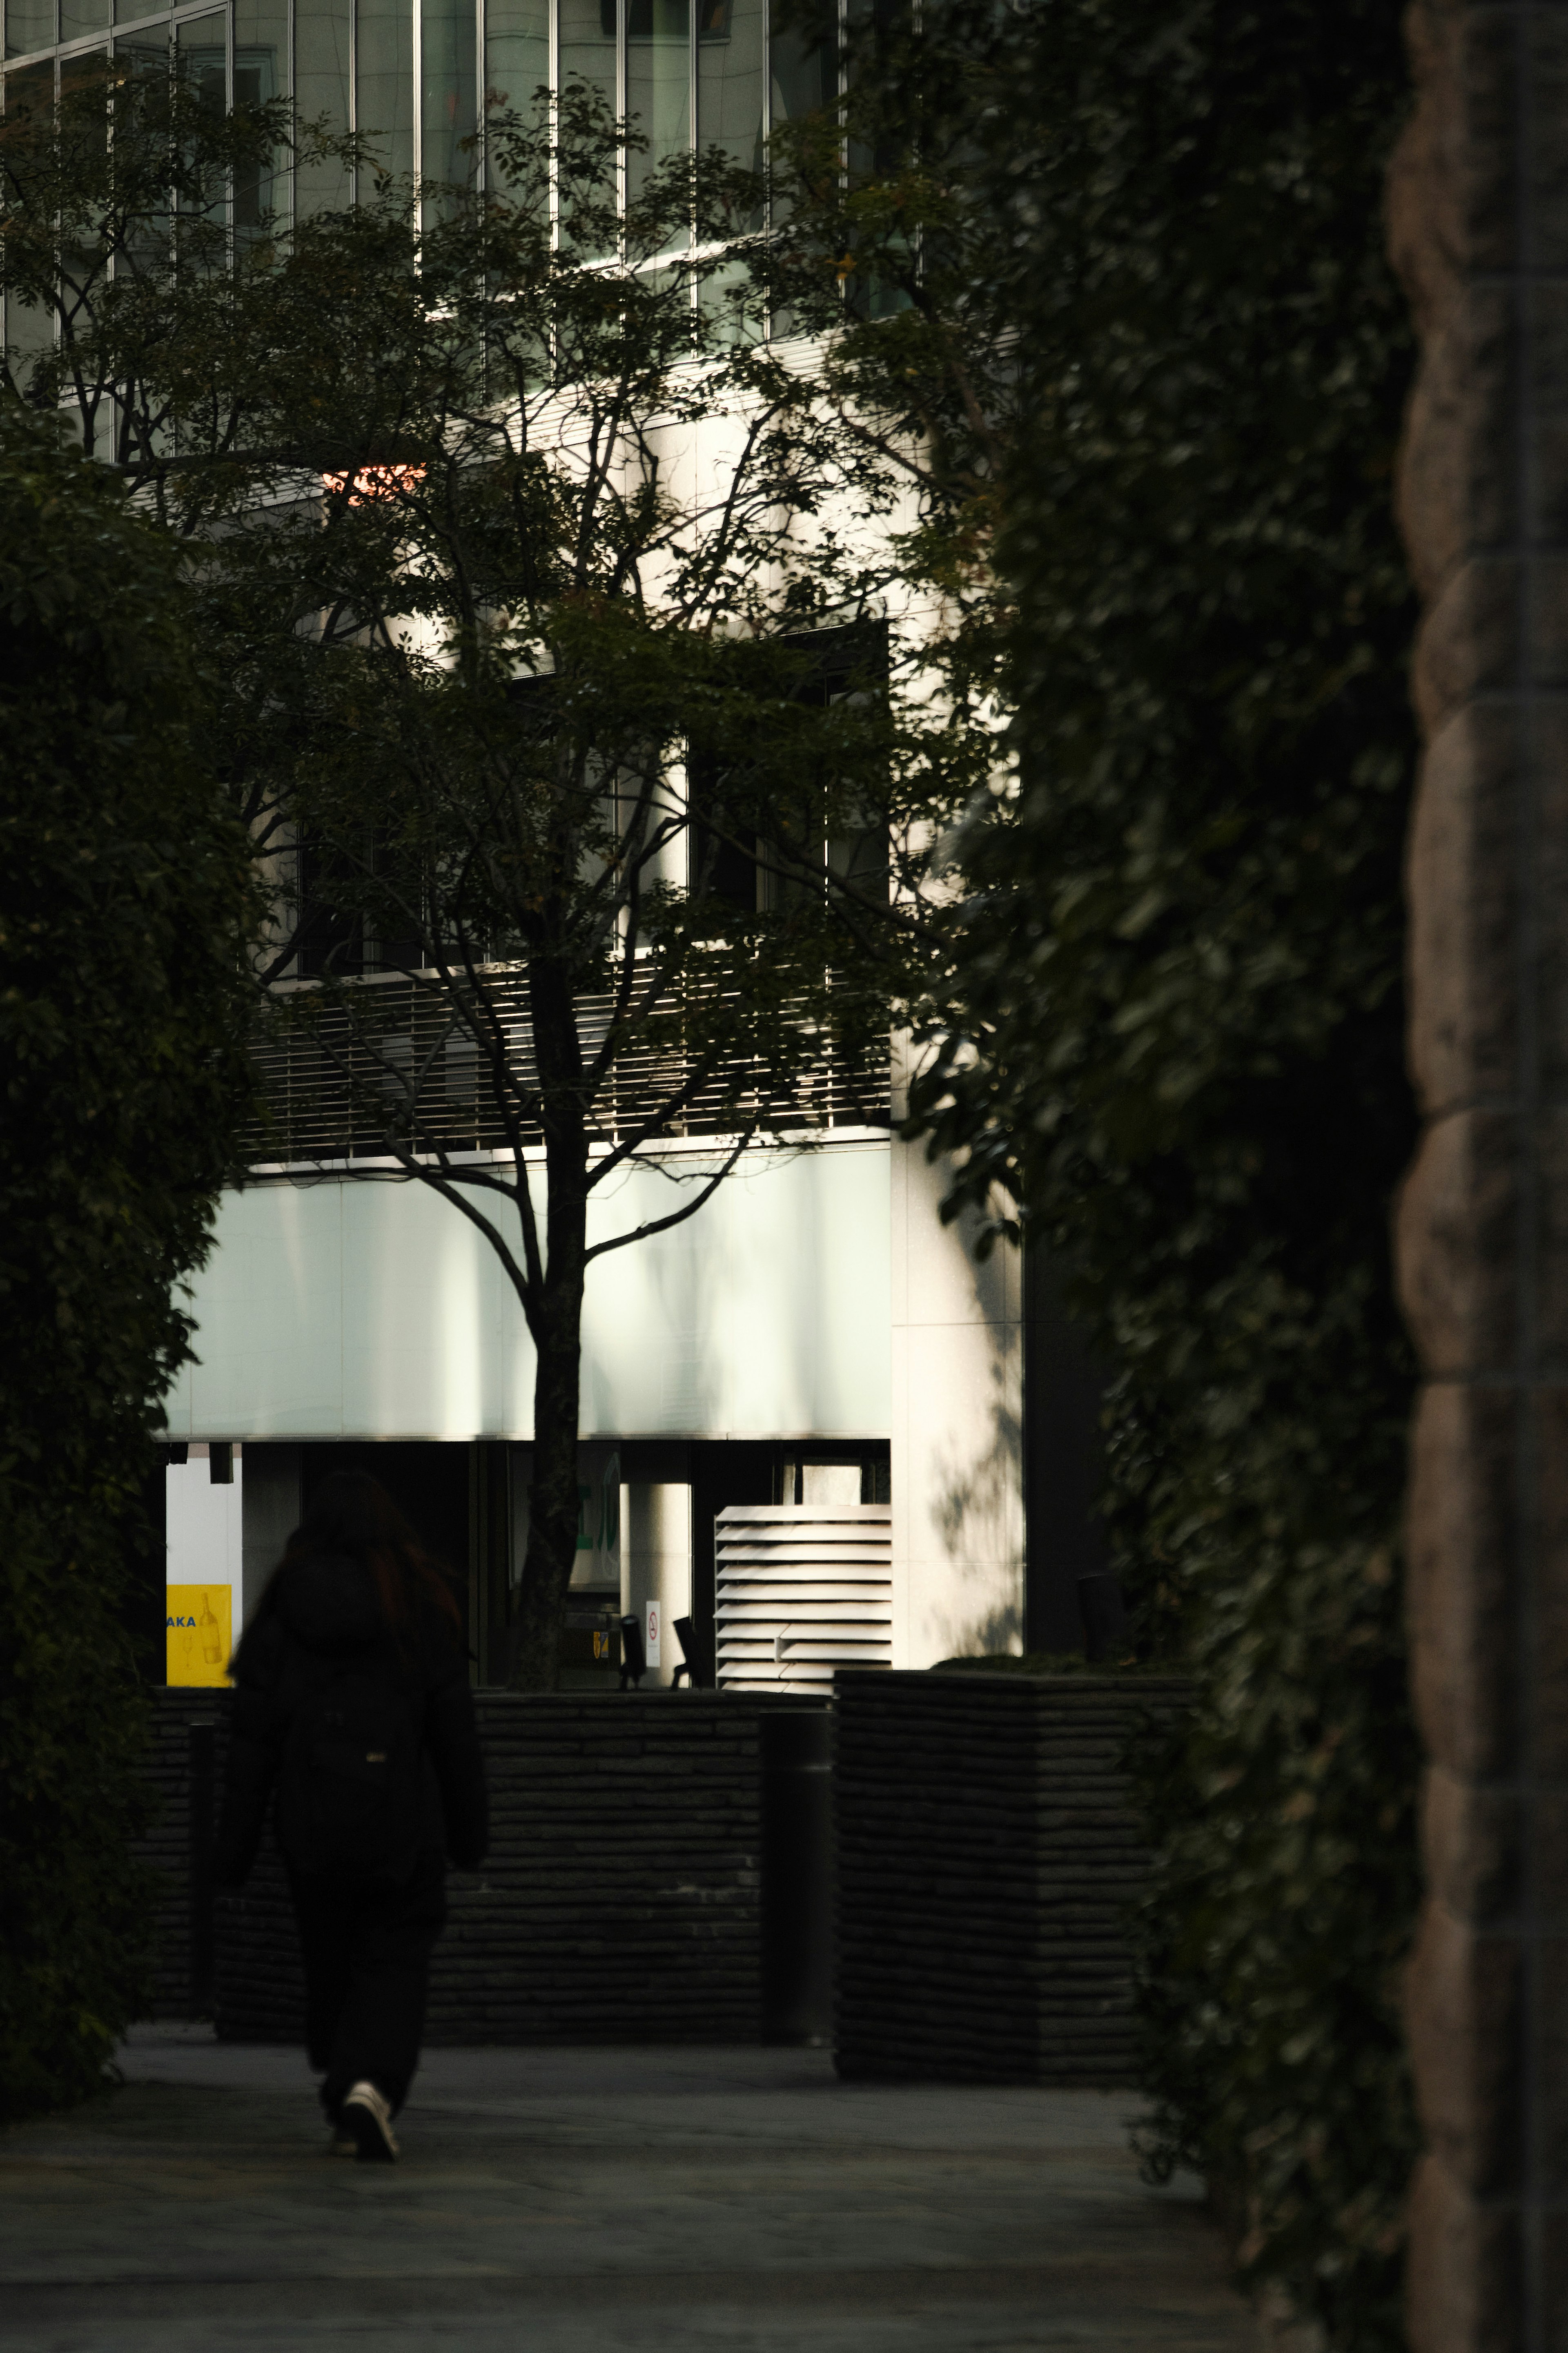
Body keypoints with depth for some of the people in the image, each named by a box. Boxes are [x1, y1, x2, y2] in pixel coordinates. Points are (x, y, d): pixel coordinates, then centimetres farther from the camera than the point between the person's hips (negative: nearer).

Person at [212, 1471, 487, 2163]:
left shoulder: (282, 1612, 1)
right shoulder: (419, 1607, -2)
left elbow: (253, 1736, 0)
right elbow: (455, 1730, -1)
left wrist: (235, 1846, 3)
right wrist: (470, 1832, 8)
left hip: (312, 1821, 2)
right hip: (402, 1820, -1)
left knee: (330, 1959, 16)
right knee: (395, 1960, 1)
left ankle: (344, 2100, 20)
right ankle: (373, 2087, -22)